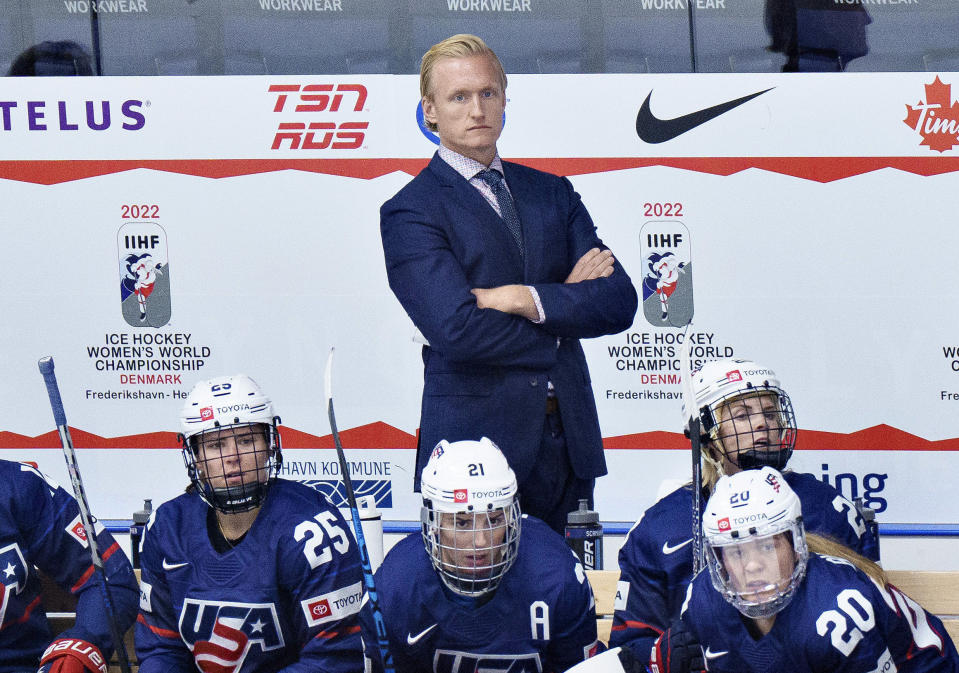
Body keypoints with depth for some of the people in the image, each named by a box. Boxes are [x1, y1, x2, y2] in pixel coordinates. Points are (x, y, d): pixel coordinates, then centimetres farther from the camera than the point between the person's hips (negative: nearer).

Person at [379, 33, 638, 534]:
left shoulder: (552, 193, 15)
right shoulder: (409, 212, -2)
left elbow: (619, 302, 4)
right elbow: (458, 330, -15)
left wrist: (524, 299, -11)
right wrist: (567, 301, -5)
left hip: (568, 437, 5)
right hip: (475, 441, -5)